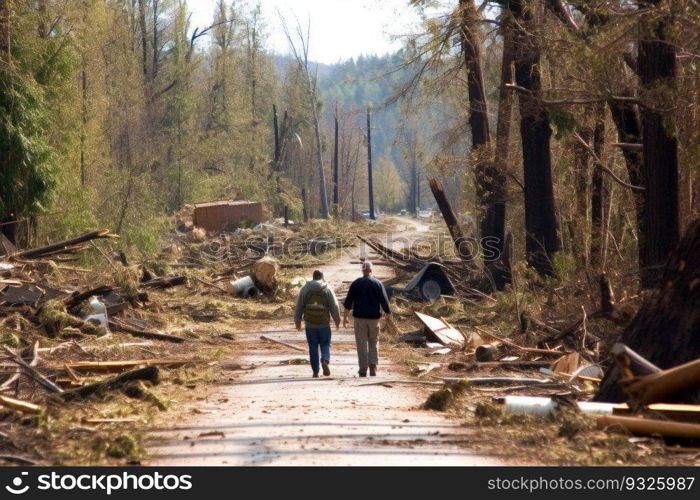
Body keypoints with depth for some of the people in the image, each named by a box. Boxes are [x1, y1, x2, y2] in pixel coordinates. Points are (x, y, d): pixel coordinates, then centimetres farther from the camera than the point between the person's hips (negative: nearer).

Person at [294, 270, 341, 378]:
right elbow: (334, 306, -2)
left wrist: (297, 321, 12)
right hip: (324, 323, -1)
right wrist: (337, 320, 10)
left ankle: (315, 372, 7)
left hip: (310, 324, 1)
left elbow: (299, 306, 3)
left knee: (313, 347, 9)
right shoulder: (327, 289, -1)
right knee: (325, 345, 11)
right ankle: (325, 360, -18)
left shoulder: (305, 289, 2)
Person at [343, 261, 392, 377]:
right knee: (373, 343, 14)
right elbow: (384, 302, -3)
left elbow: (348, 302, -2)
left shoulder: (356, 283, -1)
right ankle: (373, 365, -2)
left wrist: (345, 318, 3)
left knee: (362, 344, 3)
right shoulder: (378, 284, -1)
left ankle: (363, 370, 1)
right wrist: (388, 314, 8)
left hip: (359, 317, -1)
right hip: (374, 318, 1)